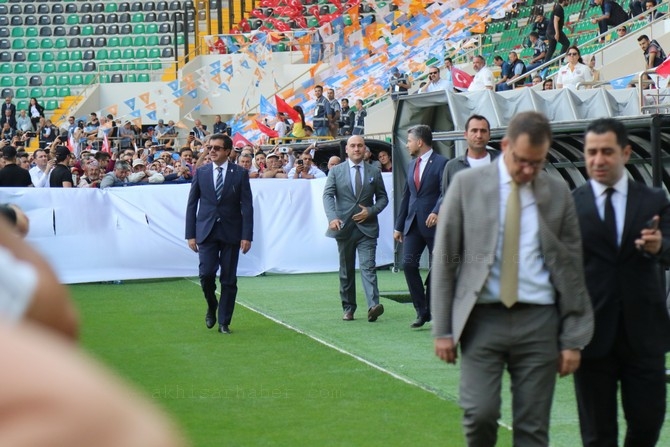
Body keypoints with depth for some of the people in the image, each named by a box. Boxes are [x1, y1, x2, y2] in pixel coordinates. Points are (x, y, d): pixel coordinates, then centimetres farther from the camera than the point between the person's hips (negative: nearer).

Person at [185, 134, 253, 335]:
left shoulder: (240, 173, 0)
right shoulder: (201, 172, 5)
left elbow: (247, 207, -1)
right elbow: (192, 204, 6)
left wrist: (247, 236, -8)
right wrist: (191, 234, 0)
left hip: (231, 233, -1)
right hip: (206, 231, 1)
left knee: (229, 280, 2)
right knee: (206, 274, -11)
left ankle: (224, 322, 12)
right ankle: (211, 307, 17)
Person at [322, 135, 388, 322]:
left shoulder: (374, 172, 8)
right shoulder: (336, 171, 6)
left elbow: (383, 198, 12)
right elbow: (328, 195, -3)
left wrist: (371, 211, -8)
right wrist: (332, 217, -21)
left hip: (367, 227, -1)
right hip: (344, 227, 1)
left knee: (368, 266, -14)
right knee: (346, 270, 8)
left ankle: (373, 305, -26)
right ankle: (348, 308, 16)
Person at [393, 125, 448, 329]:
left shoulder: (441, 163, -7)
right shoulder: (412, 165, 17)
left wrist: (436, 212, -32)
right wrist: (399, 226, 17)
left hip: (434, 223, -6)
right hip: (413, 223, 6)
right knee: (408, 264, -6)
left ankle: (433, 311, 11)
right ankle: (422, 311, 0)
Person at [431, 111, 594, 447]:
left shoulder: (557, 193, 6)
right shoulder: (467, 185, 2)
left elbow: (572, 267, 8)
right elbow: (444, 259, 3)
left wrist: (573, 338, 4)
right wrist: (442, 329, -2)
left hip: (537, 321, 1)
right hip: (482, 318, -1)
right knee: (480, 414, -14)